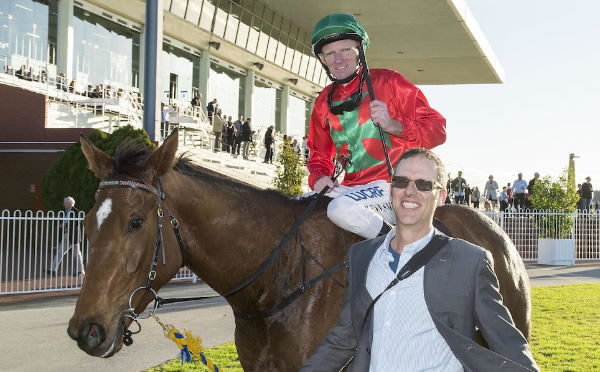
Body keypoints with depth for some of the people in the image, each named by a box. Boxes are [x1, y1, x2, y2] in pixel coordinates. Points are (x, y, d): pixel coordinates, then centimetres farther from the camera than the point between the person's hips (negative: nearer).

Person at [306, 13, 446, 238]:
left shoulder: (388, 82, -3)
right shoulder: (324, 103, 13)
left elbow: (437, 130, -6)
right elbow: (319, 155, 24)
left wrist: (393, 126, -22)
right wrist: (319, 177, 1)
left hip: (394, 184, -7)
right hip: (351, 187, 7)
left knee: (341, 208, -32)